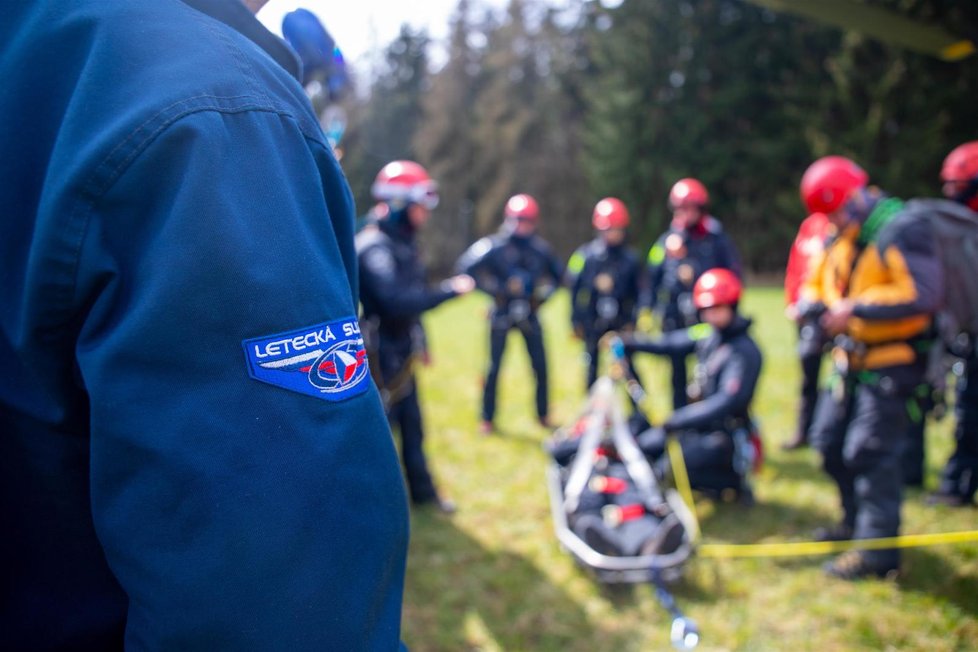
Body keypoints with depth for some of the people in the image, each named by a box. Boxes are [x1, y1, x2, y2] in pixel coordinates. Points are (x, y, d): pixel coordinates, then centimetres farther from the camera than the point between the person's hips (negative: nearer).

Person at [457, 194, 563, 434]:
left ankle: (543, 415, 20)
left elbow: (557, 273, 21)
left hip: (529, 315, 3)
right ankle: (487, 419, 12)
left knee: (541, 366, 3)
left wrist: (545, 290, 4)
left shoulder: (540, 248, 4)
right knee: (494, 367, -1)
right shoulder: (495, 245, -9)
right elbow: (466, 268, -11)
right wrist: (495, 287, -14)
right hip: (502, 313, -3)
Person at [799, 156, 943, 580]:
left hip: (892, 363, -9)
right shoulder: (842, 240, 12)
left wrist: (857, 309, -26)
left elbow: (922, 293, -25)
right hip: (852, 359, 9)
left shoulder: (901, 231, -15)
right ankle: (857, 521, 32)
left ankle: (877, 550, 0)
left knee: (870, 452, -9)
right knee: (829, 441, 13)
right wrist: (812, 304, -4)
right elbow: (816, 283, 20)